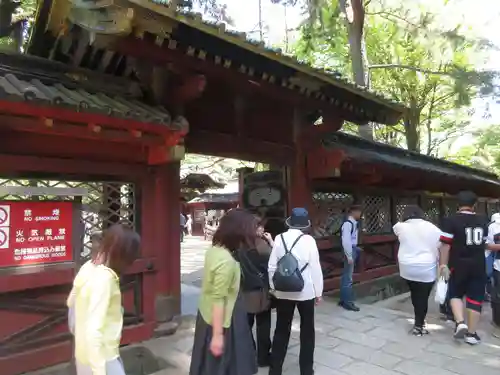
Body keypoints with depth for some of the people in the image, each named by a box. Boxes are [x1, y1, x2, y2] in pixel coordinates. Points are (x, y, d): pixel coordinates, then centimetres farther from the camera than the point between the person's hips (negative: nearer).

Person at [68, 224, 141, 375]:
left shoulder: (89, 268, 0)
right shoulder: (104, 278, -27)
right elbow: (94, 331, -30)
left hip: (85, 354, 9)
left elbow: (71, 302, 15)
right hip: (101, 358, -9)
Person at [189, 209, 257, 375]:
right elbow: (218, 300, -25)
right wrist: (218, 335, -20)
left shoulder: (214, 249, -2)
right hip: (220, 322, -8)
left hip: (207, 316, 8)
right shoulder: (226, 261, -29)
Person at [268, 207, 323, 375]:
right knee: (307, 331, 16)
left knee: (281, 330, 14)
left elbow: (272, 266, -1)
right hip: (306, 292, -2)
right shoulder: (308, 240, -13)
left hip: (283, 292, 2)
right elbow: (315, 267, -10)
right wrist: (319, 292, 1)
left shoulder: (279, 239, -6)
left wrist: (273, 287, 11)